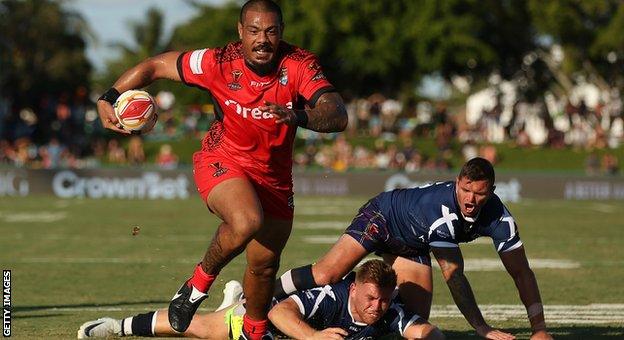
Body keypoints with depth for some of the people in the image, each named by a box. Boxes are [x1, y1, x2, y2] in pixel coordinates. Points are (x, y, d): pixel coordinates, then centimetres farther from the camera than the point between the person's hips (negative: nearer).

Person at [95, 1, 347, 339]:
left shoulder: (299, 65, -19)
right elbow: (156, 65, -6)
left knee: (264, 265, 12)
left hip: (274, 177, 3)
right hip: (222, 163, -3)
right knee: (247, 222, -34)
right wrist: (108, 99, -15)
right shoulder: (219, 63, -19)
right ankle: (199, 283, -8)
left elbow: (338, 115, -31)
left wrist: (299, 116, -51)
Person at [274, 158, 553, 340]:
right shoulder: (441, 211, -42)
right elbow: (453, 275, -40)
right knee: (325, 276, -22)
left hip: (411, 246, 6)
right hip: (382, 218, -6)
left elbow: (522, 273, -19)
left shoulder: (499, 218, -25)